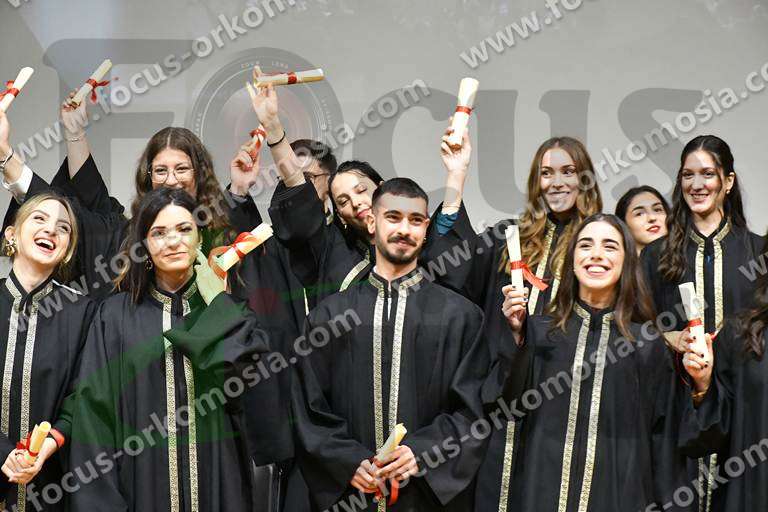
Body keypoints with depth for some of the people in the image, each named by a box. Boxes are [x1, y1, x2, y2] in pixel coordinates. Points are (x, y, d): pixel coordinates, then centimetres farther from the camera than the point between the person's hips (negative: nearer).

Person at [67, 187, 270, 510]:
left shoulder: (224, 308, 5)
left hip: (216, 480, 1)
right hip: (142, 482, -1)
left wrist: (213, 294, -6)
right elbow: (95, 412, -3)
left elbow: (245, 368, -15)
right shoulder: (115, 316, 1)